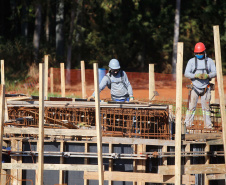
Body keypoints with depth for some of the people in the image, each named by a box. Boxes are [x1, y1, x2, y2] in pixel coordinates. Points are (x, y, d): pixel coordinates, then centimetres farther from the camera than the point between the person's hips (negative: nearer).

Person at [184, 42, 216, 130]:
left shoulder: (209, 61, 5)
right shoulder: (191, 61, 3)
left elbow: (215, 73, 2)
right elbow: (186, 73, -4)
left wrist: (208, 75, -19)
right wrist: (196, 75, -22)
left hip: (205, 88, 1)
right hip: (195, 88, -1)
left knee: (206, 108, 6)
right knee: (191, 107, -5)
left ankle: (208, 125, 12)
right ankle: (187, 125, -4)